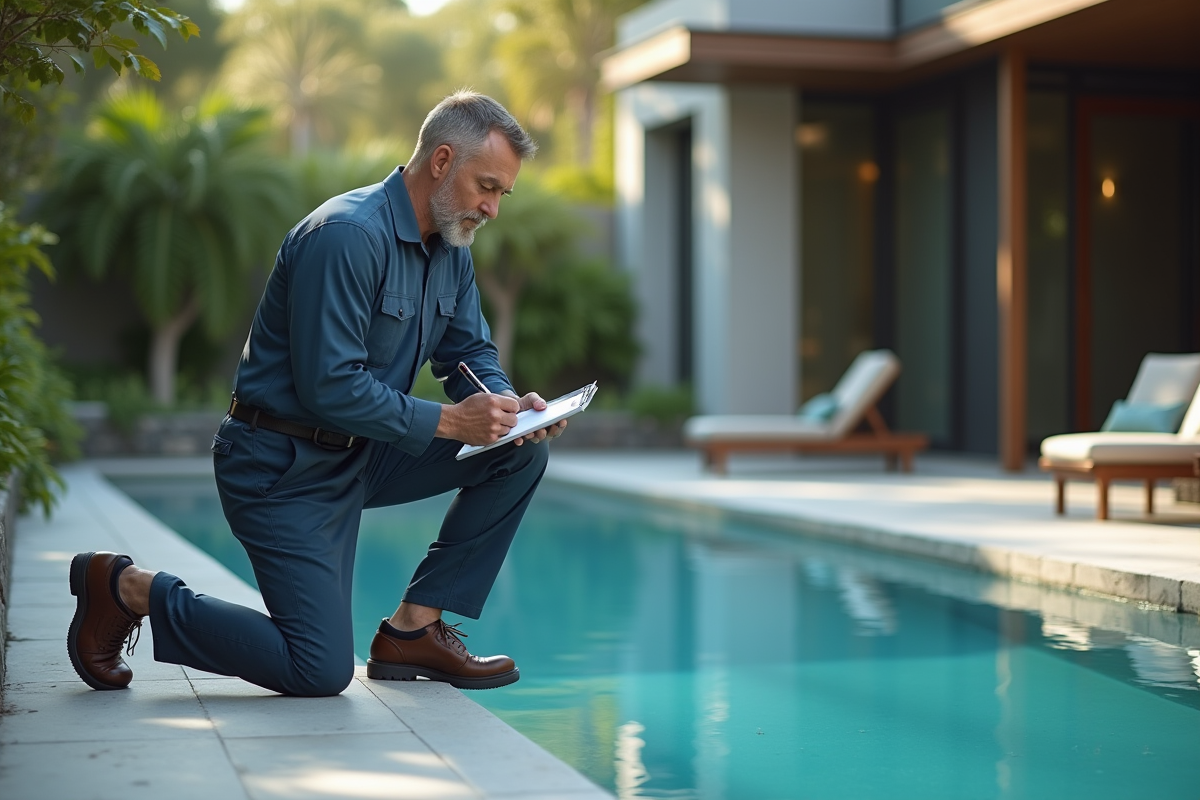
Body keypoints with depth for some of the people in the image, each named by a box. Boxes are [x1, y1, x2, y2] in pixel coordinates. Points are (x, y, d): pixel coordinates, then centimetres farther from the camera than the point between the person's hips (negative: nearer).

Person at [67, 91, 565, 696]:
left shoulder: (450, 248, 7)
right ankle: (128, 587, 3)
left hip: (359, 453, 9)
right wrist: (449, 420, -25)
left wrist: (509, 404, -10)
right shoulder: (347, 236, -23)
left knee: (522, 453, -2)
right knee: (322, 671, -13)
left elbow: (470, 352, 13)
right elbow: (330, 386, -27)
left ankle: (414, 628, 3)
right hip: (283, 467, -9)